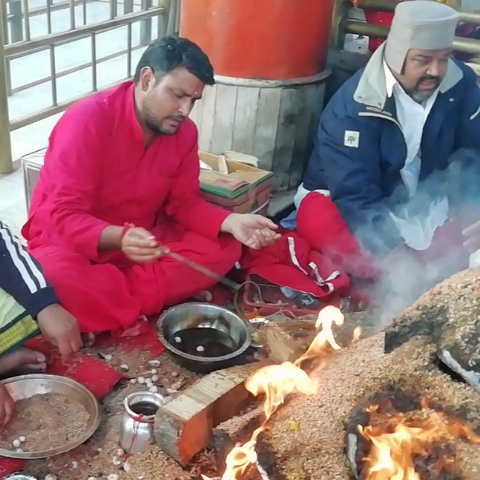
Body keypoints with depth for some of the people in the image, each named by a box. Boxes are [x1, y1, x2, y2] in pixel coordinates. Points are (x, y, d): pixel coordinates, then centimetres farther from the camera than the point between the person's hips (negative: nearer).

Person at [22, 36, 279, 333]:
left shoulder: (184, 132, -6)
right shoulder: (87, 121, -23)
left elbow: (184, 202, 0)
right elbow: (64, 217, -27)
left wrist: (231, 222, -21)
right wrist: (119, 238, -46)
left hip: (144, 241, 6)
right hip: (70, 240, -6)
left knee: (224, 248, -13)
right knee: (55, 279, -39)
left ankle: (108, 305, -19)